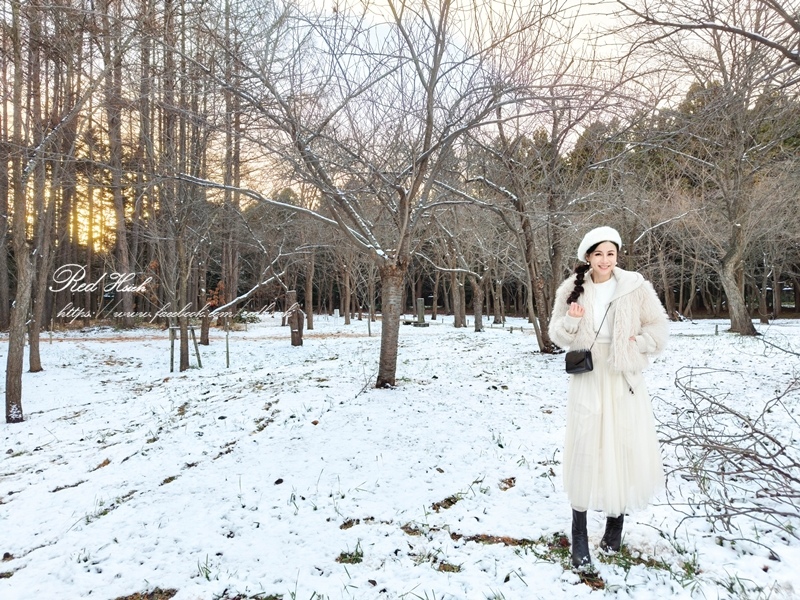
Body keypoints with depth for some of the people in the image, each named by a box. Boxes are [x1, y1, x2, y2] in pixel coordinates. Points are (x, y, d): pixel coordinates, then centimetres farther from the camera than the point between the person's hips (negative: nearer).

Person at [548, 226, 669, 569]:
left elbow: (657, 328, 3)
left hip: (623, 377, 0)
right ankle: (579, 535, 7)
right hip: (587, 377, 0)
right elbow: (557, 334, 3)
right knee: (585, 448, -2)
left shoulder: (635, 287, -3)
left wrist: (633, 345, -10)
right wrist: (571, 321, -15)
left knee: (625, 445, 5)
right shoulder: (572, 289, 0)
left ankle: (616, 519, 27)